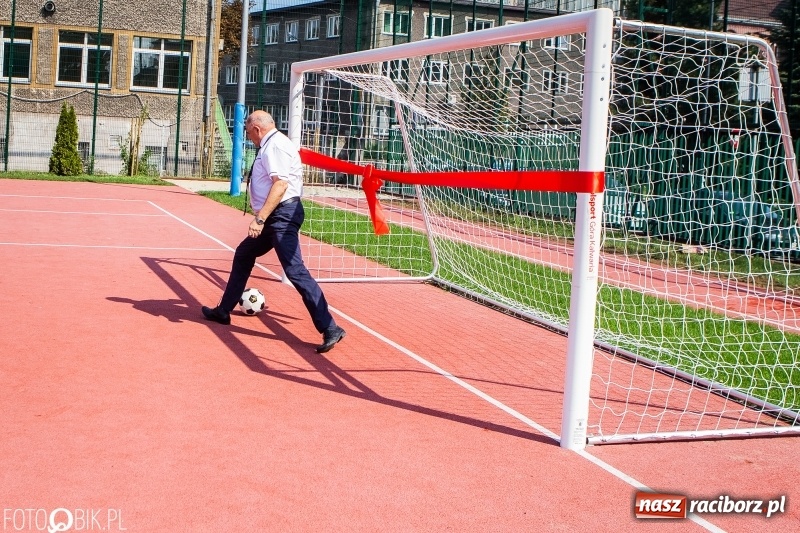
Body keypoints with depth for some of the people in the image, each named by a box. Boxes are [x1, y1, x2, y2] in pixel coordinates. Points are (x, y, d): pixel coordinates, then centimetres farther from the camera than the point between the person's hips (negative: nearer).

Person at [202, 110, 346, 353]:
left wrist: (260, 218, -29)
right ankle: (223, 312, 35)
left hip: (282, 214, -12)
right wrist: (261, 219, 22)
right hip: (275, 217, 12)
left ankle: (330, 329, -18)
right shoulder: (272, 145, 19)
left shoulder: (275, 145, -13)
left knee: (295, 271, -17)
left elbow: (280, 185, -25)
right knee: (243, 255, 22)